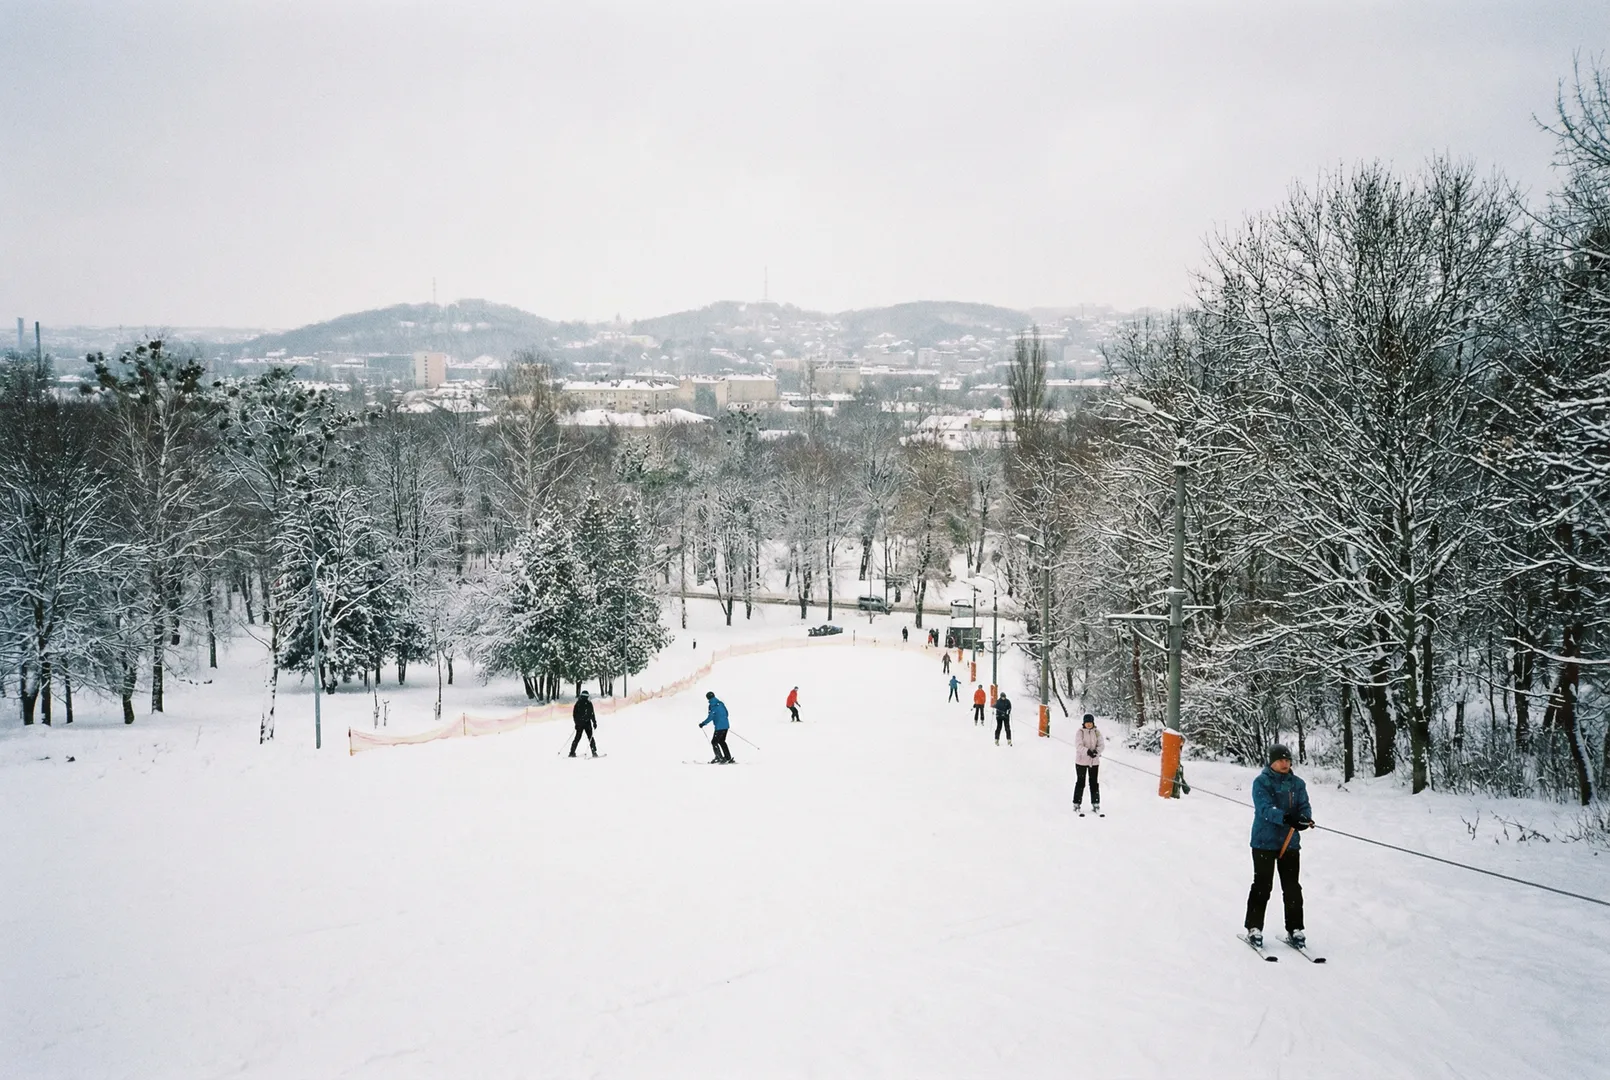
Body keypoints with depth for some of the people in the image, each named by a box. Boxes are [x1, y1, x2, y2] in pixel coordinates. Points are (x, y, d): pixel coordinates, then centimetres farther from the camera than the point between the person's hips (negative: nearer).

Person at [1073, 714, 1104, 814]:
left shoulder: (1097, 732, 2)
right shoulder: (1080, 732, -6)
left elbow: (1101, 745, -3)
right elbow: (1078, 745, -16)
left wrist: (1096, 751, -24)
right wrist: (1088, 751, -33)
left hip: (1094, 761, 3)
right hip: (1081, 761, -3)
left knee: (1094, 783, 6)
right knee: (1081, 782, 3)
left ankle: (1095, 804, 14)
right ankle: (1077, 804, 12)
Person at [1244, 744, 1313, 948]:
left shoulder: (1297, 783, 8)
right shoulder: (1261, 782, -7)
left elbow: (1304, 805, -1)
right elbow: (1265, 808, -20)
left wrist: (1304, 818, -26)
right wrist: (1286, 818, -38)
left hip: (1290, 842, 4)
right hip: (1264, 841, -4)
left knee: (1292, 888, 7)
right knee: (1262, 886, -1)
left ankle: (1294, 929, 17)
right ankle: (1254, 928, 9)